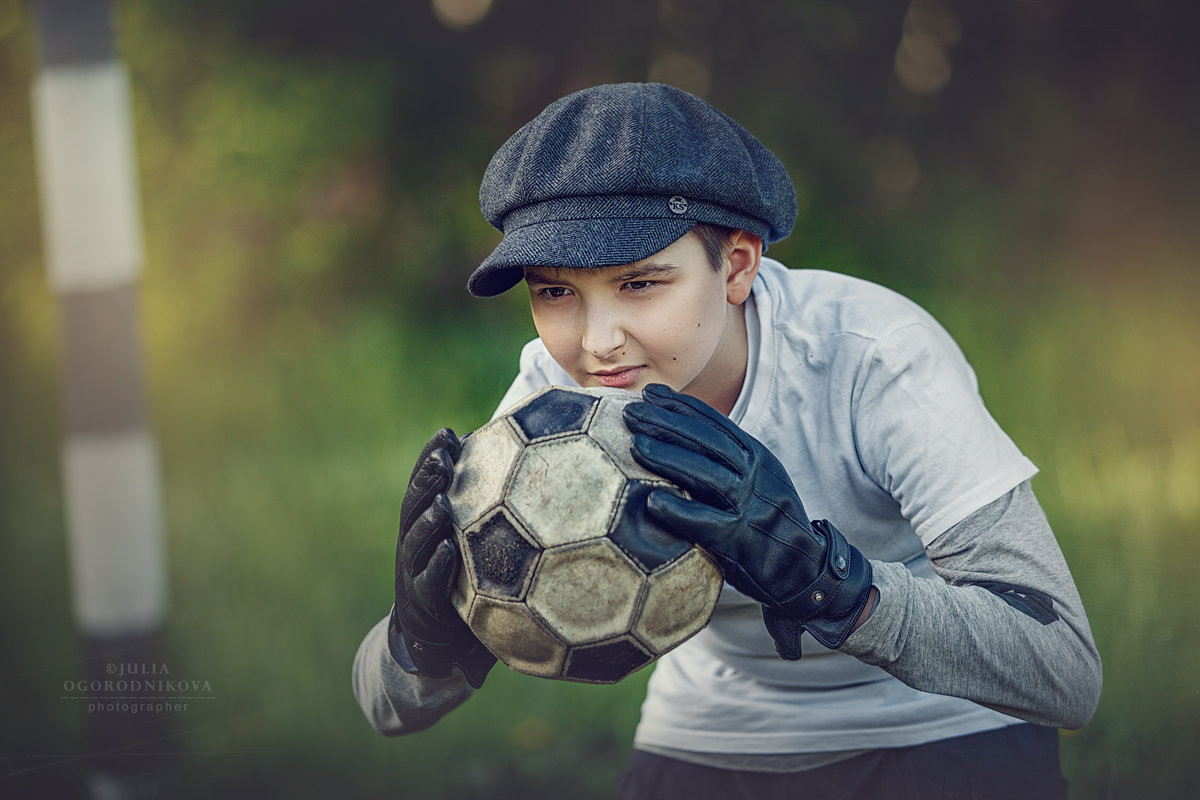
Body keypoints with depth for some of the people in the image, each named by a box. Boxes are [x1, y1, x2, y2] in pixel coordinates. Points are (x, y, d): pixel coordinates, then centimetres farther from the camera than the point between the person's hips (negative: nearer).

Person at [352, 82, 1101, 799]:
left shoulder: (872, 354, -29)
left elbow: (1068, 677, -34)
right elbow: (393, 707, -16)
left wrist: (817, 575, -48)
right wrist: (430, 638, -40)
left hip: (944, 737, -3)